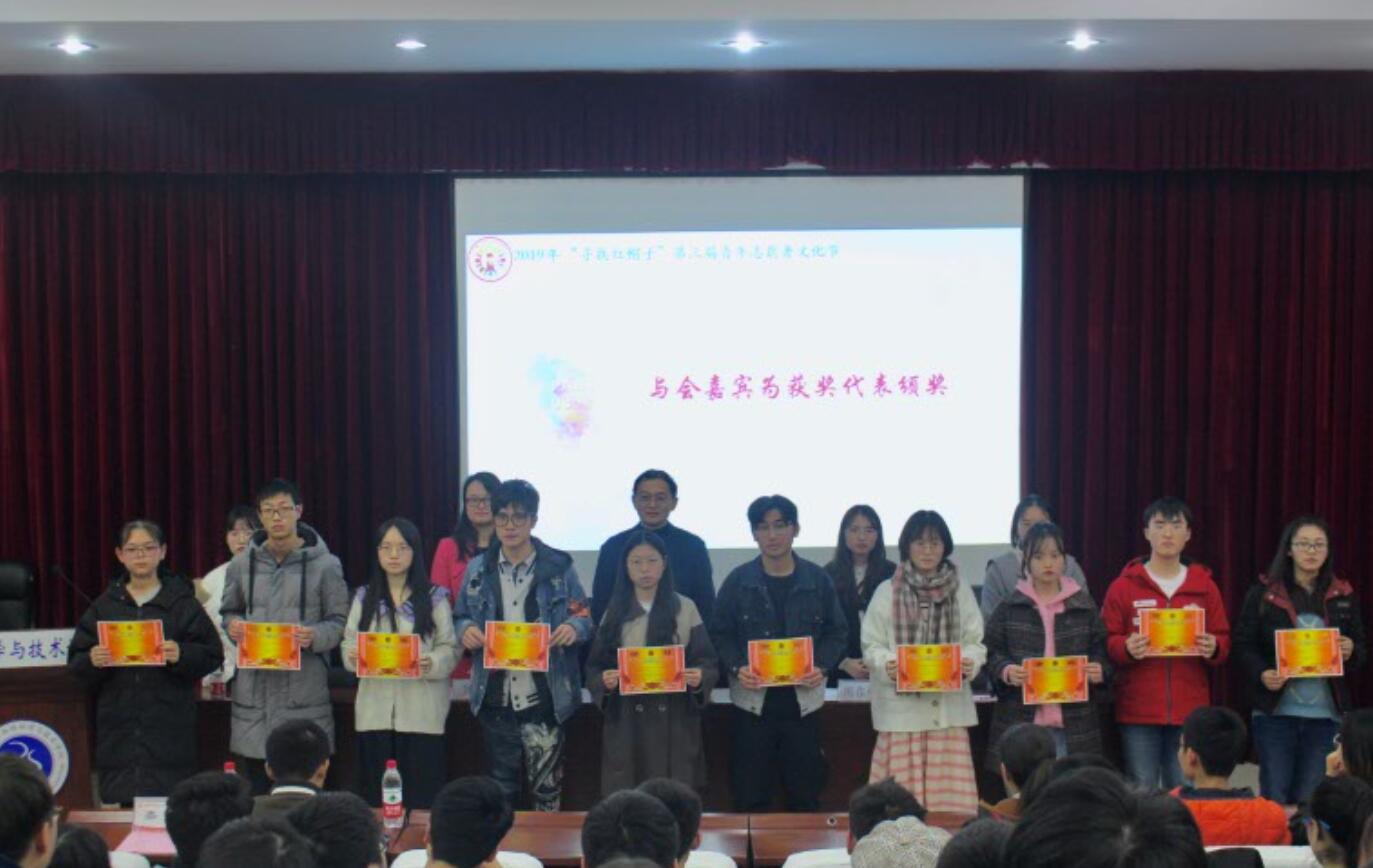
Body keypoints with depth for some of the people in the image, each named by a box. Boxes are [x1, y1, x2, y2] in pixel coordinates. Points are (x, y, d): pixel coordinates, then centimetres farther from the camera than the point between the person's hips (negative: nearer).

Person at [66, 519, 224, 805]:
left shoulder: (182, 602, 5)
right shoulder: (104, 605, 12)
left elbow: (213, 655, 1)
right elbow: (75, 661, 10)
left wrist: (181, 655, -17)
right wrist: (92, 661, -11)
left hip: (169, 725, -2)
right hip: (118, 726, 2)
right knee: (122, 802, -2)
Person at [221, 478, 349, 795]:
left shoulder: (325, 565, 1)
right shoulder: (241, 564, 11)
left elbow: (341, 622, 2)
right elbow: (229, 611, 21)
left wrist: (316, 636, -17)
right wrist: (233, 625, -1)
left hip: (305, 689, -3)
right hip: (253, 689, 3)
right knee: (254, 792, 7)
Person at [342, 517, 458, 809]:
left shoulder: (435, 597, 5)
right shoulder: (364, 598, 14)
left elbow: (450, 649, 0)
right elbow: (348, 644, 11)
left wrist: (432, 664, -20)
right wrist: (353, 657, -12)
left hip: (421, 713, -2)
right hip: (376, 711, 2)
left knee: (421, 796, -4)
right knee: (376, 797, 2)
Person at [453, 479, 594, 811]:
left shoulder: (559, 566, 1)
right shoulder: (478, 569, 8)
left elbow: (584, 616, 4)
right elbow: (460, 616, 14)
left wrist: (573, 627, -17)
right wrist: (466, 630, -8)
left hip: (543, 697, -3)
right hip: (494, 697, 3)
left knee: (546, 787, 2)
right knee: (501, 785, 14)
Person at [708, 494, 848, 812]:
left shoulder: (818, 580, 3)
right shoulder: (737, 581, 1)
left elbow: (837, 632, 7)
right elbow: (720, 634, 4)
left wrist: (821, 666, -10)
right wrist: (737, 668, -14)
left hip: (803, 700, 1)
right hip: (752, 701, 0)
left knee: (805, 796, 7)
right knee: (750, 797, 4)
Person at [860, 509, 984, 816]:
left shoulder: (961, 591, 11)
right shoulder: (887, 592, 4)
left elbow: (976, 642, 11)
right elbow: (872, 645, 5)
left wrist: (970, 662, -10)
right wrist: (886, 664, -15)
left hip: (948, 707, 2)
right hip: (902, 708, -2)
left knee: (950, 798, -1)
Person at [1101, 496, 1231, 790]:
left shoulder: (1205, 587, 10)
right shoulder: (1124, 586, 4)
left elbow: (1223, 642, 11)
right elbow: (1107, 642, 2)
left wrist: (1213, 647, -12)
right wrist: (1126, 648, -19)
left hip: (1190, 712, 2)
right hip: (1138, 712, -1)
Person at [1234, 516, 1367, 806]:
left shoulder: (1344, 596, 9)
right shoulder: (1263, 593, 2)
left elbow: (1362, 651, 13)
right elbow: (1244, 645, 0)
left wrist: (1351, 651, -11)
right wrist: (1262, 674, -19)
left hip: (1326, 713, 2)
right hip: (1275, 710, -2)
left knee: (1309, 800, 5)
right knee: (1274, 797, 0)